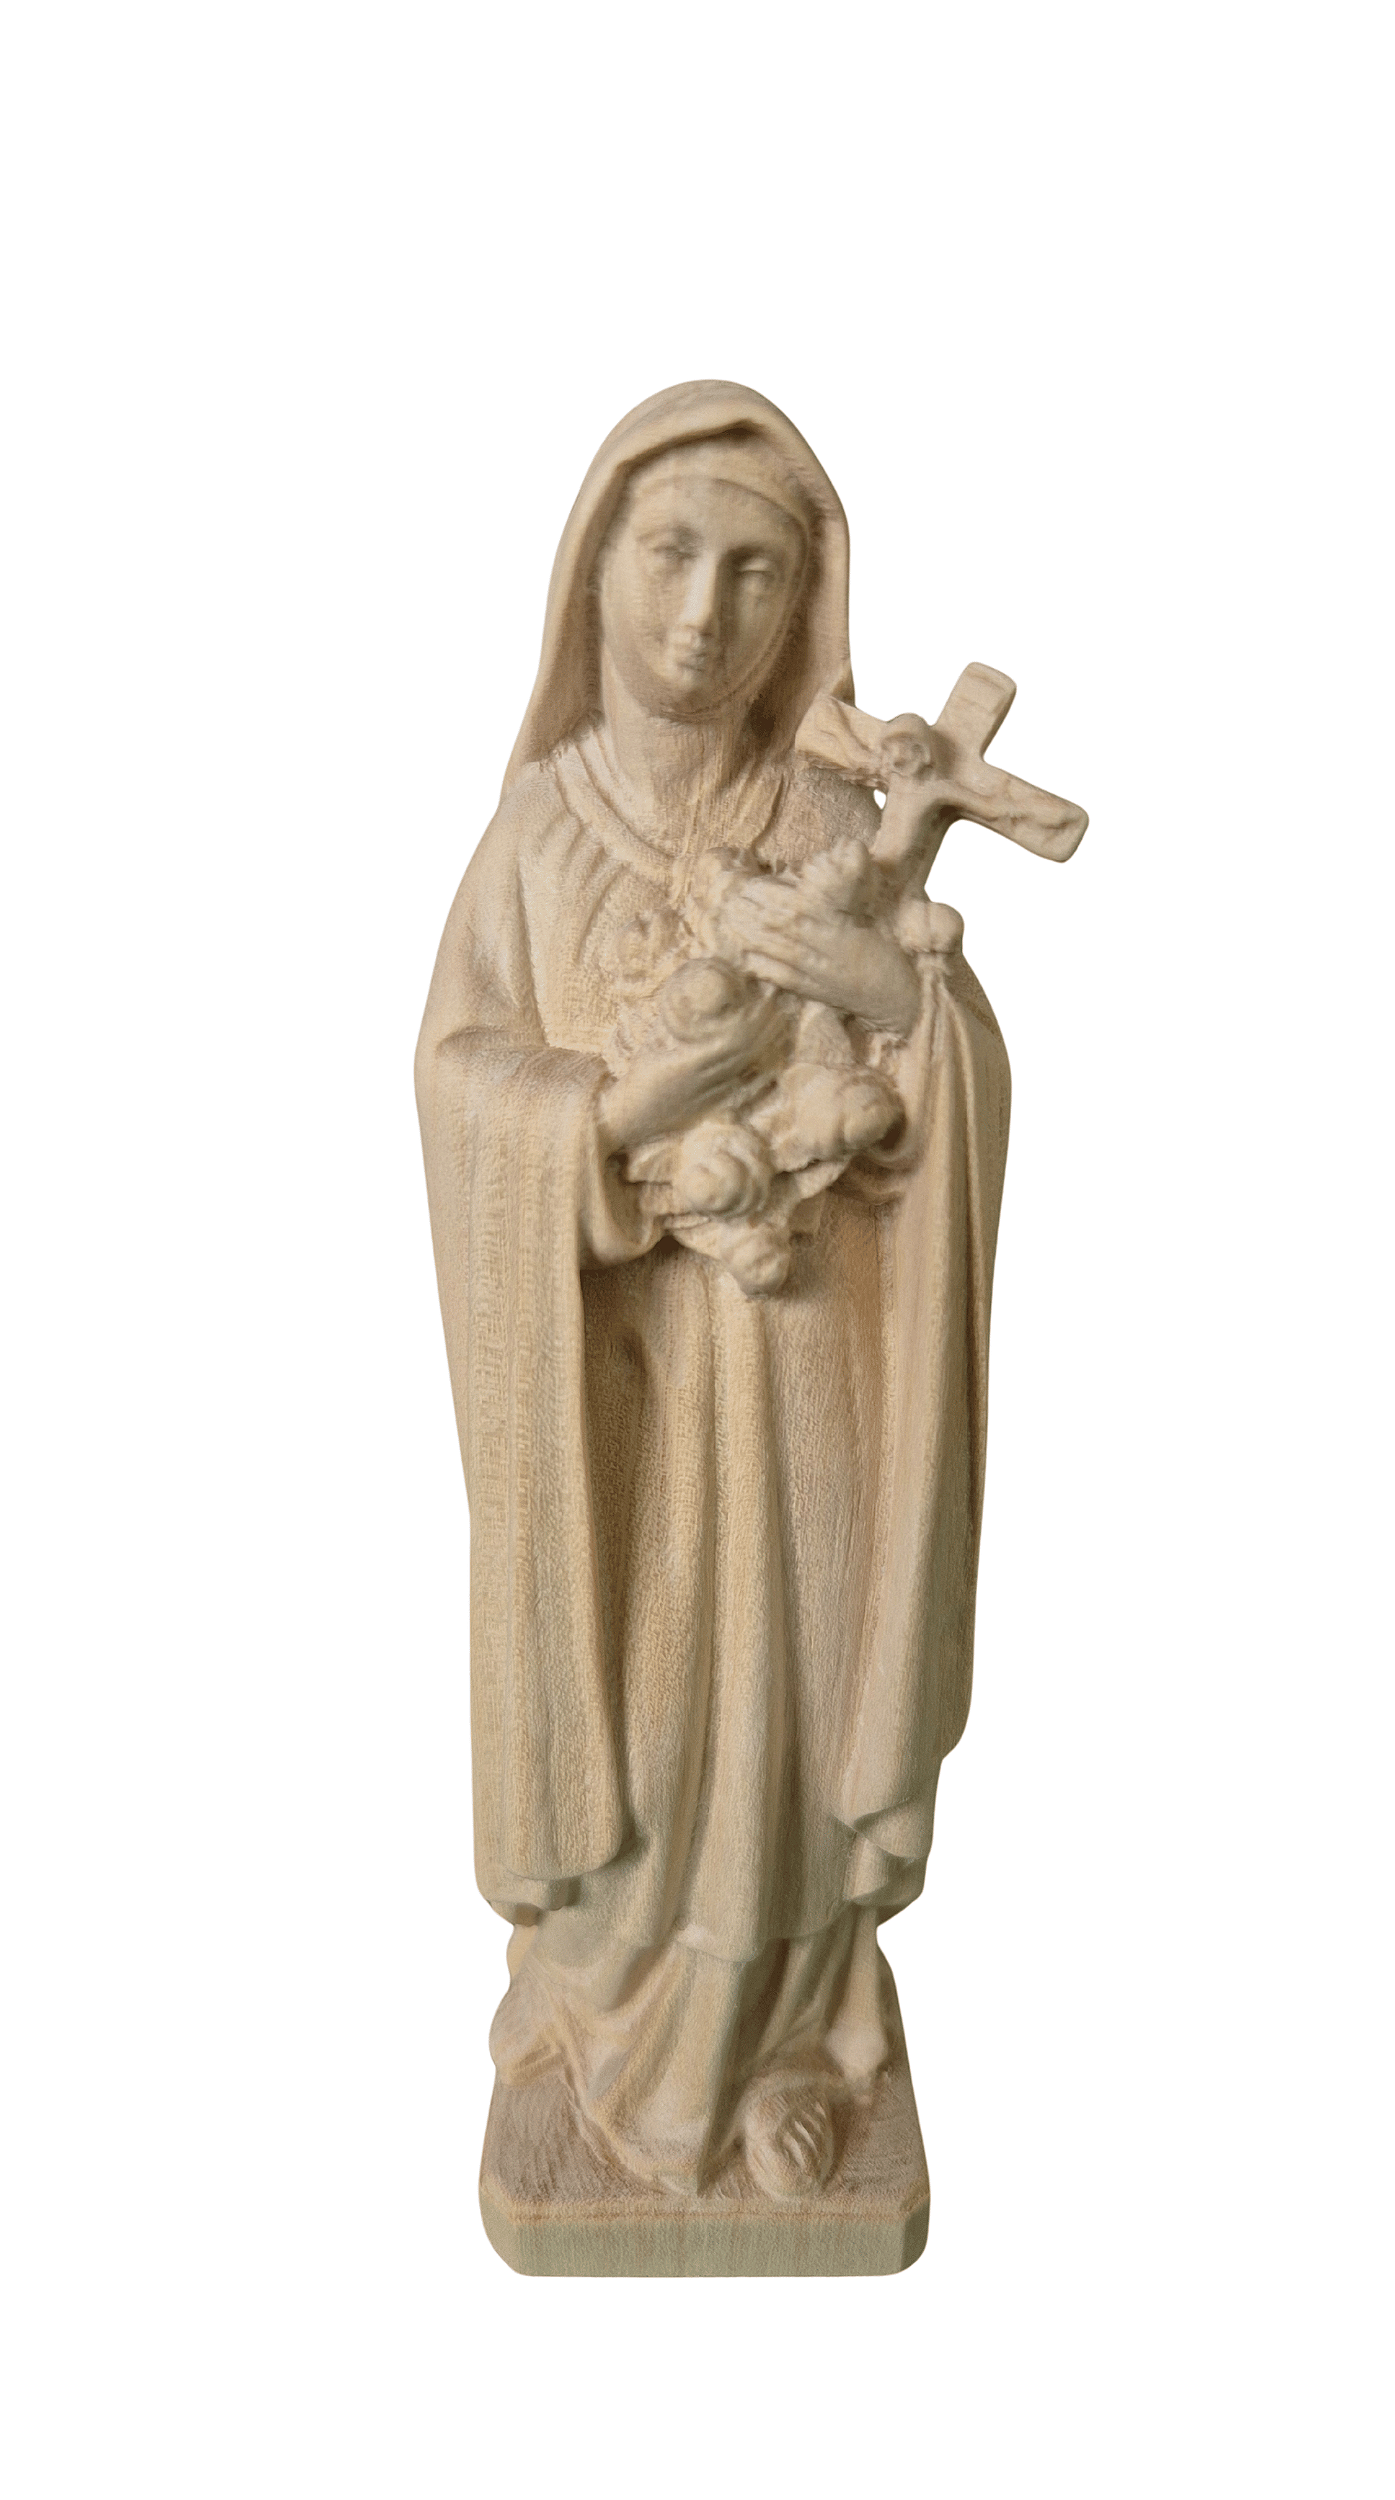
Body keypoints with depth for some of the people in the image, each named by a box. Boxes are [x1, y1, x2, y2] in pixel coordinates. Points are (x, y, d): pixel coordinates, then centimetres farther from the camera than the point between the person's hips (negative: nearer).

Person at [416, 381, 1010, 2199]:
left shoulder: (837, 831, -4)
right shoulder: (536, 825, -2)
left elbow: (969, 1089, -7)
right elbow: (461, 1081, -8)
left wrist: (897, 995, -27)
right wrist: (637, 1106, -25)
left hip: (789, 1350, 0)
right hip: (602, 1353, 1)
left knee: (774, 1690, 10)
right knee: (612, 1684, 12)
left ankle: (775, 2037, 33)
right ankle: (607, 1998, 37)